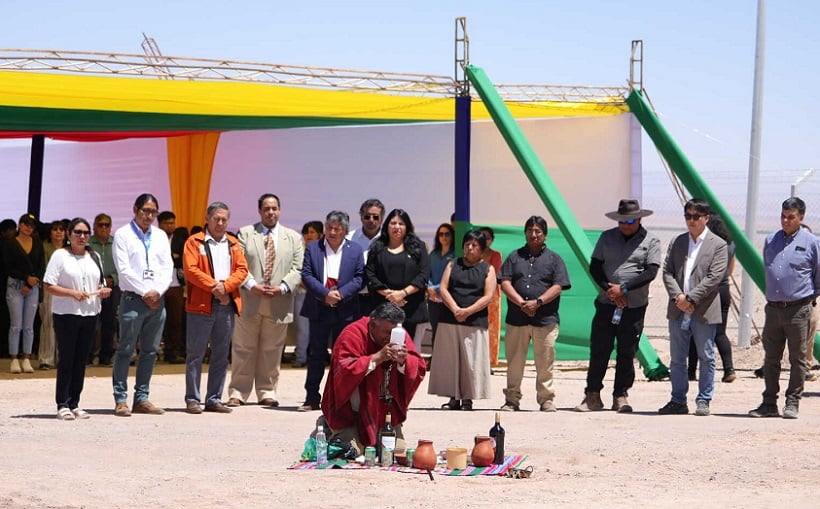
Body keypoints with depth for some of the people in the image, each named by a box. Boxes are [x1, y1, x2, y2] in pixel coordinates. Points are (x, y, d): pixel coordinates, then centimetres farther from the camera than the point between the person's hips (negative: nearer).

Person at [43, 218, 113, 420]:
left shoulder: (94, 257, 16)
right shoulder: (60, 256, -2)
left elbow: (100, 285, 23)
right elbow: (48, 287, -7)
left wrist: (103, 291, 0)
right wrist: (72, 293, -19)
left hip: (90, 314, 5)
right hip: (66, 314, -5)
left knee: (81, 360, 7)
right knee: (66, 359, -4)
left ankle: (74, 404, 11)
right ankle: (63, 405, -2)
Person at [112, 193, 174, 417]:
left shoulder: (160, 236, 15)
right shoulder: (123, 235, 0)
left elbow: (167, 268, 9)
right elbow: (124, 269, -7)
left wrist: (158, 291, -7)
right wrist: (144, 292, -10)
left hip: (157, 300, 5)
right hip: (133, 298, -5)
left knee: (150, 351, 6)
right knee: (126, 350, -5)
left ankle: (141, 398, 12)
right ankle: (120, 400, -3)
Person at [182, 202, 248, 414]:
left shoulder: (233, 244, 15)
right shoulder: (194, 242, 2)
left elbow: (242, 269, 6)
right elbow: (190, 270, -9)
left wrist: (225, 286, -11)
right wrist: (214, 286, -15)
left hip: (227, 305, 4)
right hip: (201, 304, -4)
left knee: (221, 355, 7)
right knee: (195, 354, -2)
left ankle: (214, 399, 14)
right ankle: (192, 399, 2)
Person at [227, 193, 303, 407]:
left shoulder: (293, 237, 12)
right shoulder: (245, 234, 7)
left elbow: (297, 269, 5)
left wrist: (282, 287, -10)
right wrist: (252, 285, -13)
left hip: (279, 303, 1)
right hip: (249, 301, -1)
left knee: (272, 350, 6)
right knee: (243, 349, 1)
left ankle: (267, 392, 14)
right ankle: (238, 392, 6)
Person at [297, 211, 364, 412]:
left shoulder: (355, 250, 4)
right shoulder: (313, 248, 5)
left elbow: (359, 277, -1)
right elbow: (306, 275, -3)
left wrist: (341, 293, -15)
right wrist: (325, 294, -16)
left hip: (345, 310, 0)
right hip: (318, 310, 1)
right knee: (316, 354, 5)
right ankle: (312, 399, 8)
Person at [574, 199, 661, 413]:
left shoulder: (650, 241, 3)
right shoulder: (607, 237, 11)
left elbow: (651, 272, -7)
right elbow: (594, 266, 7)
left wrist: (623, 288, -14)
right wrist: (609, 289, -8)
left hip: (634, 307, -2)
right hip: (606, 304, 2)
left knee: (627, 353, 2)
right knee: (598, 350, -1)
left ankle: (621, 396, 11)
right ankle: (592, 395, 7)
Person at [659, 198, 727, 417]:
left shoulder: (718, 245, -1)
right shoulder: (677, 242, 12)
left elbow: (714, 277, -10)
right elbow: (667, 272, 6)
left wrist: (690, 298, -14)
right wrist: (678, 296, -10)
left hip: (704, 311, -4)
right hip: (677, 310, 4)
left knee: (706, 358, 2)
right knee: (677, 358, 7)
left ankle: (703, 400, 10)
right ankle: (678, 401, 14)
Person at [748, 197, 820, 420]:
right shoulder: (771, 241, 10)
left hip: (799, 309, -4)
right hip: (773, 308, 4)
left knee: (797, 359, 2)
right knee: (770, 358, 6)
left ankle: (792, 403, 8)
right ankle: (769, 403, 12)